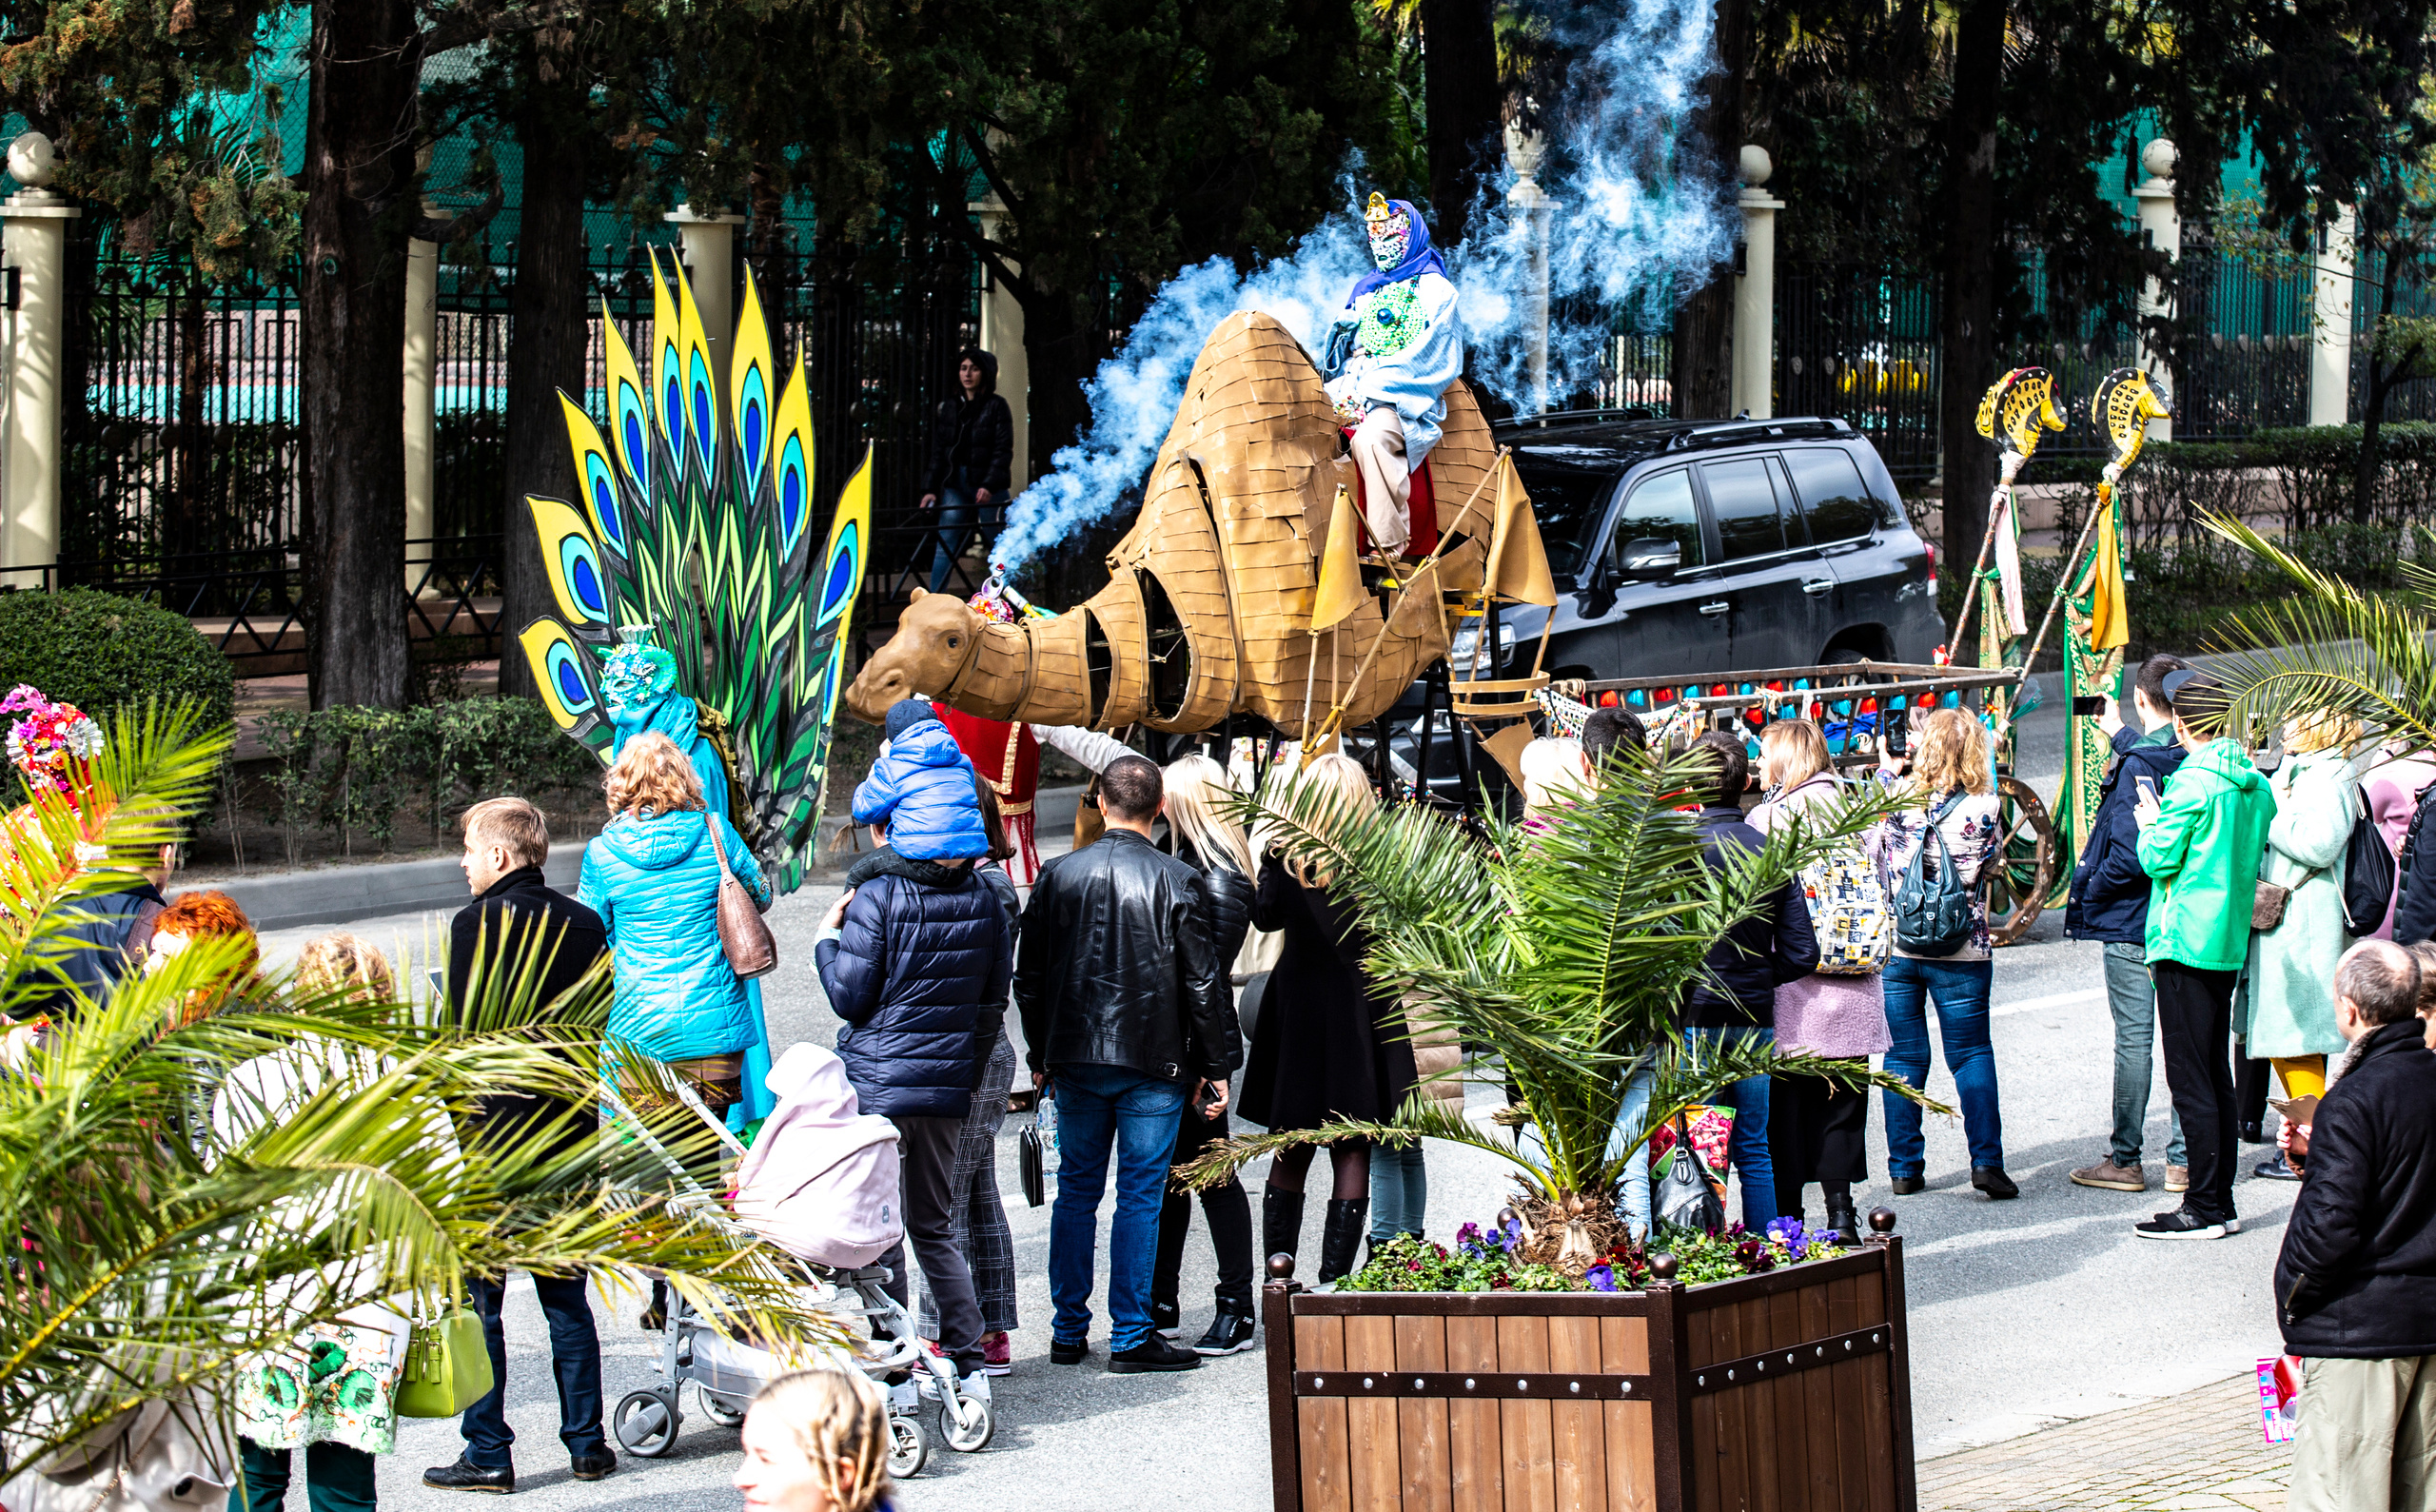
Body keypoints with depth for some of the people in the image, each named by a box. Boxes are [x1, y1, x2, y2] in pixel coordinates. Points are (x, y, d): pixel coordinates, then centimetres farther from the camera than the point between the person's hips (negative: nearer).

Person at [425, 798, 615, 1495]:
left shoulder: (477, 924, -13)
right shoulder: (584, 925, 4)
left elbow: (461, 1037, -14)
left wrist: (453, 1123, -5)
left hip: (492, 1139, -6)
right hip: (569, 1135, 6)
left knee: (477, 1300, 2)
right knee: (565, 1295, 14)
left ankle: (488, 1455, 1)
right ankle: (586, 1443, 15)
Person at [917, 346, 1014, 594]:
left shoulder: (996, 407, -1)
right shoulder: (948, 409, 12)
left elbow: (1003, 452, -7)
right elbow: (938, 453, 12)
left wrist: (989, 485, -19)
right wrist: (931, 489, 3)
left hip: (989, 489, -3)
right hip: (956, 485, 3)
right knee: (945, 548, -4)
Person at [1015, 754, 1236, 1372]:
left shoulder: (1058, 875, 1)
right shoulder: (1179, 881, -8)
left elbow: (1029, 976, 7)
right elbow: (1204, 980, -7)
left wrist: (1040, 1056, 18)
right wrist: (1218, 1063, 2)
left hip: (1075, 1059, 3)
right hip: (1155, 1062, -3)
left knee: (1075, 1193, 11)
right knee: (1140, 1197, 1)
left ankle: (1069, 1332, 15)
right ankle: (1131, 1337, 1)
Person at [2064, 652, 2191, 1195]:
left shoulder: (2137, 767, -18)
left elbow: (2129, 855, -24)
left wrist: (2088, 892, -7)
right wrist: (2118, 733, 43)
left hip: (2132, 924, -6)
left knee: (2133, 1038, 1)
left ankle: (2125, 1160, 7)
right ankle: (2183, 1160, 13)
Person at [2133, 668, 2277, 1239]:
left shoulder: (2191, 783, -16)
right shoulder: (2255, 784, 8)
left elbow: (2158, 860, -15)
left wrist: (2150, 823, 5)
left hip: (2186, 939, -8)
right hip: (2231, 941, 8)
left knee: (2191, 1081, -5)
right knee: (2217, 1076, 14)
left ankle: (2204, 1208, -5)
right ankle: (2221, 1202, 17)